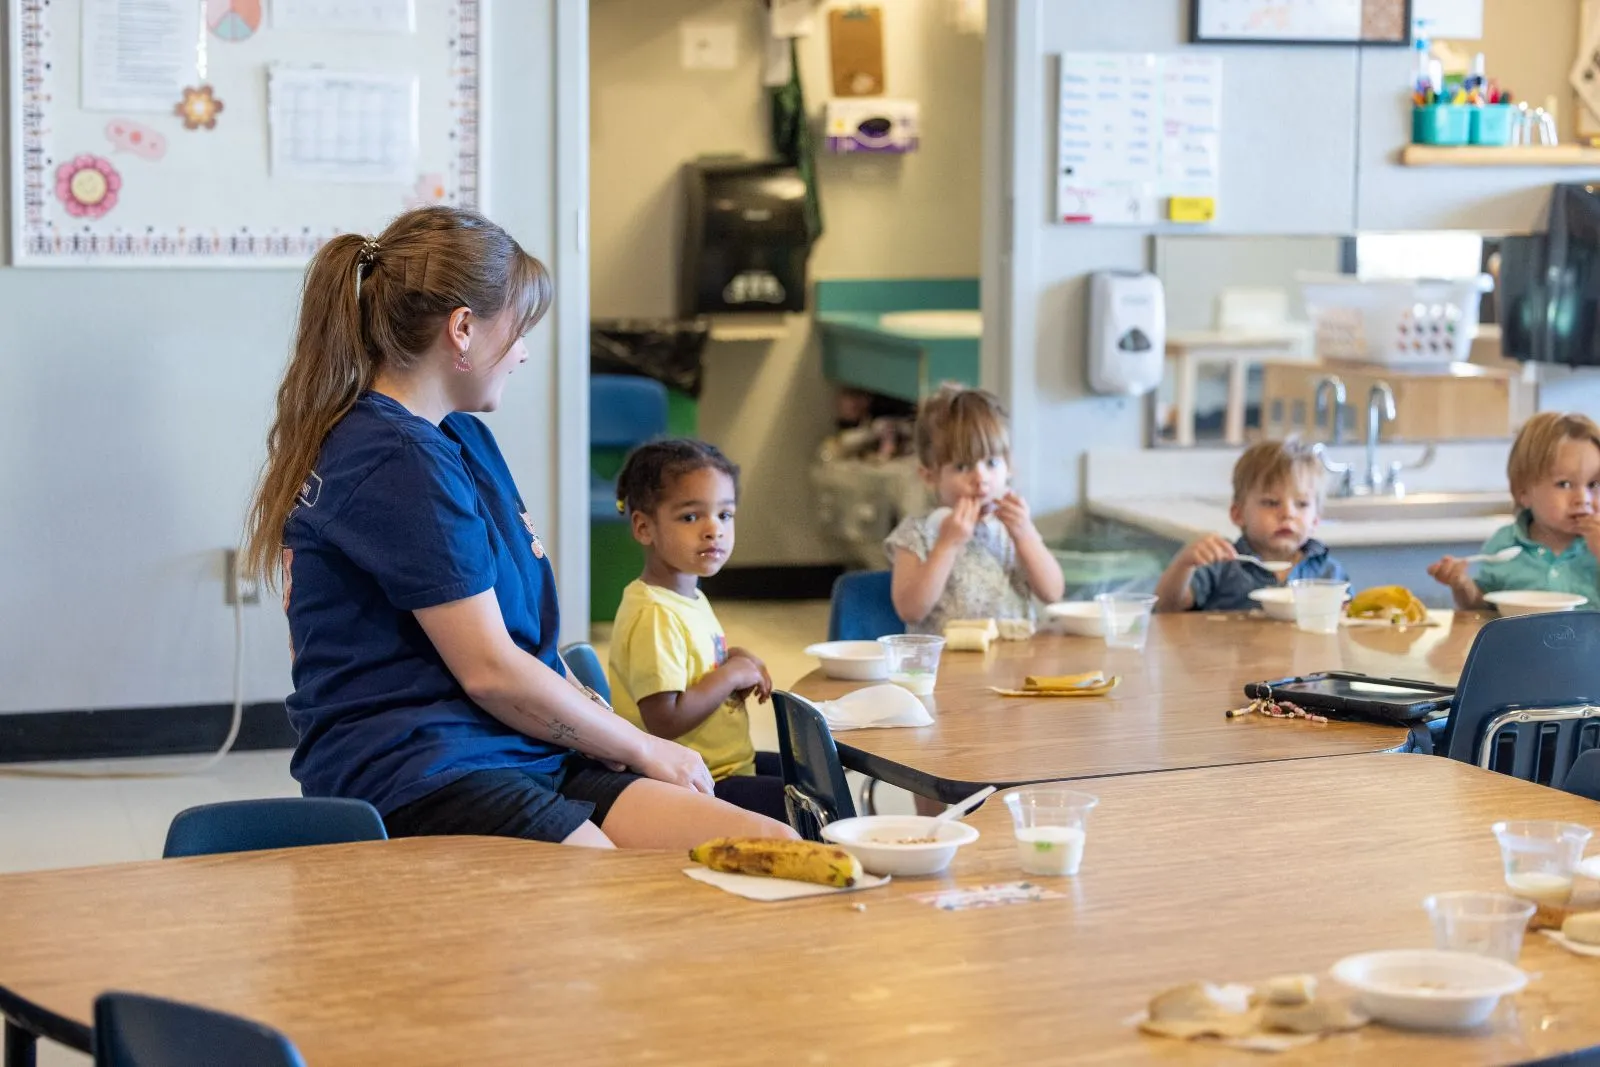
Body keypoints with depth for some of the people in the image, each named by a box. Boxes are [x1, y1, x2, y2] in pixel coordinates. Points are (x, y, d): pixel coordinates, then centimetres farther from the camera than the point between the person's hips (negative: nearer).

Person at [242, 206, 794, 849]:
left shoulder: (463, 439, 21)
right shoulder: (400, 463, -11)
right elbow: (492, 670, -11)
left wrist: (615, 738, 6)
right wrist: (643, 748, 1)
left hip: (516, 754, 10)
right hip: (414, 778, -10)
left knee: (771, 848, -12)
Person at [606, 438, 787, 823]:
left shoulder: (691, 598, 10)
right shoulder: (654, 615, -22)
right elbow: (664, 720, -28)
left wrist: (734, 660, 5)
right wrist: (731, 675, -17)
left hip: (731, 764, 11)